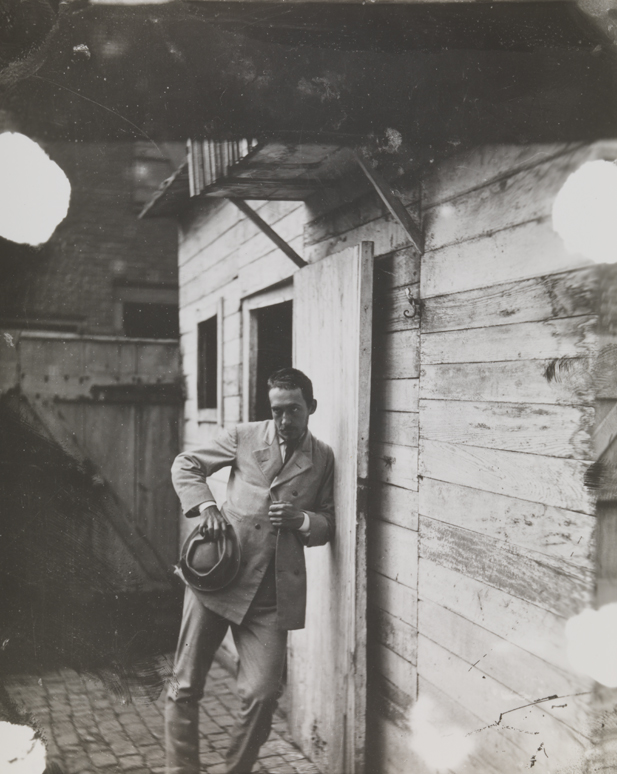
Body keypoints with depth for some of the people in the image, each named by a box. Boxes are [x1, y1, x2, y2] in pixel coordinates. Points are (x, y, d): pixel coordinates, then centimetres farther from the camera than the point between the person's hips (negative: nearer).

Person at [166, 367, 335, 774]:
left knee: (262, 694, -4)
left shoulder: (323, 458, 8)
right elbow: (185, 465, 10)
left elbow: (328, 525, 13)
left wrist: (300, 520, -9)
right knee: (186, 687, 5)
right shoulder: (245, 436, 4)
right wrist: (205, 504, -8)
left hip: (273, 595, 0)